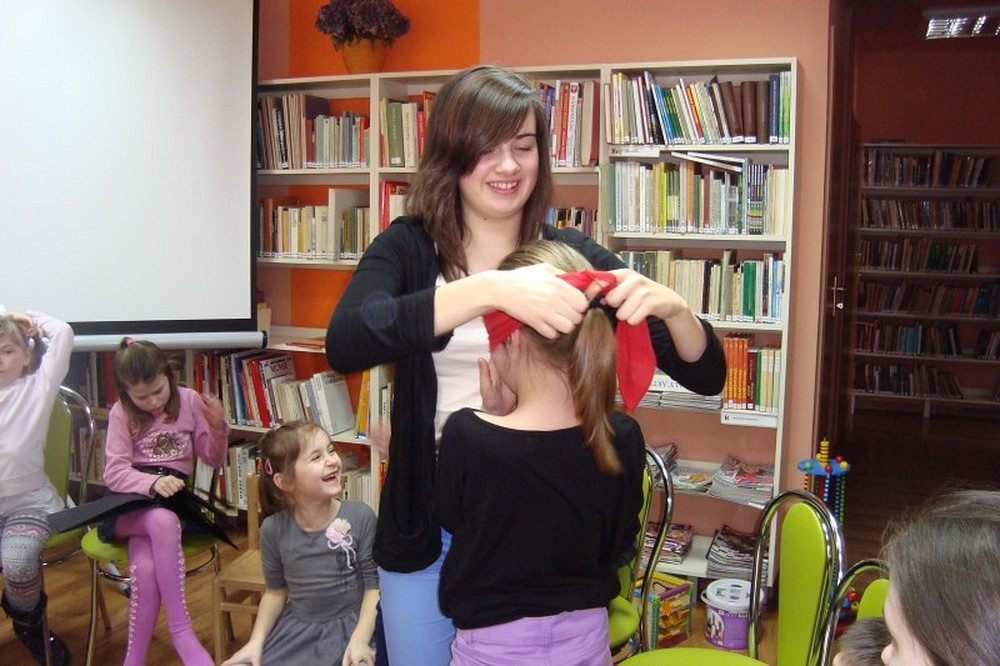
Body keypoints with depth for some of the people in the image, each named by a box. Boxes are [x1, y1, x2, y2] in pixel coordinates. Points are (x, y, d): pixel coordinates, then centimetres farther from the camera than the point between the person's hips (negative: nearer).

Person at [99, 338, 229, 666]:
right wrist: (152, 482, -25)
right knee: (163, 522, -37)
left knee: (144, 568, -31)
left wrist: (218, 428, -11)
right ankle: (180, 629, -30)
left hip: (172, 498, 1)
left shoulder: (189, 401, 5)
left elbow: (212, 459, 10)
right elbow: (114, 472, -6)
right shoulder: (121, 413, 4)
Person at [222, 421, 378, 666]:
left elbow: (374, 585, -8)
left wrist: (360, 640, -17)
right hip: (294, 627, 3)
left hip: (349, 624, -3)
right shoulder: (274, 529, -6)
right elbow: (275, 591, 8)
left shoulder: (360, 517, -15)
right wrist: (256, 641, -2)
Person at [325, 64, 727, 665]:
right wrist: (489, 289, -39)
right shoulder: (409, 247, -7)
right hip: (427, 520, 0)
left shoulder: (574, 257, -4)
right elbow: (344, 344, -29)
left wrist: (672, 305, -27)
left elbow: (706, 377, -5)